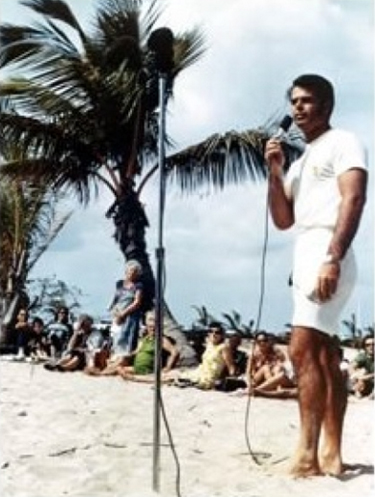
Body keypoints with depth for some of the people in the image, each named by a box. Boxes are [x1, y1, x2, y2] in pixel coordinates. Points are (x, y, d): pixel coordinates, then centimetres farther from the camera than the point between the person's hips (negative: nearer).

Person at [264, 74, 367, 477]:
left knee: (303, 349, -18)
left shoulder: (342, 143, 1)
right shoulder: (300, 162, 25)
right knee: (324, 355, 6)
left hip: (326, 252, -9)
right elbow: (282, 220, 21)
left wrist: (333, 258, -24)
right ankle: (331, 453, 7)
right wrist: (275, 172, 7)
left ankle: (307, 454, -18)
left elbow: (353, 200, -13)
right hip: (305, 255, 9)